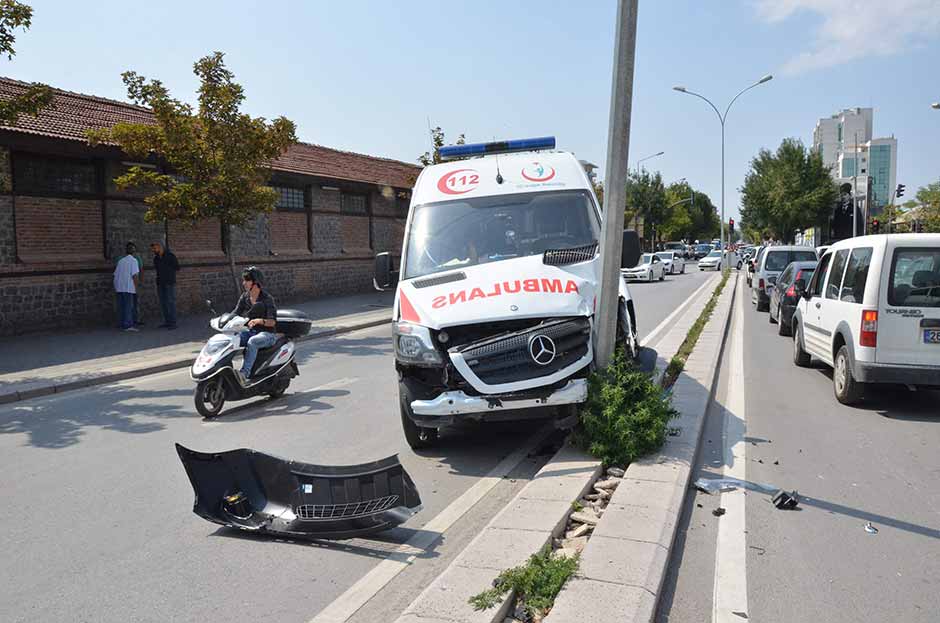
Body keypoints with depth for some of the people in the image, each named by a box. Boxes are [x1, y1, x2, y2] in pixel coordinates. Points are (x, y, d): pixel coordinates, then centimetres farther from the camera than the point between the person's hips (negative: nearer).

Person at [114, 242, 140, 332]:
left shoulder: (121, 261, 15)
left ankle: (123, 324, 16)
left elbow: (116, 274, 15)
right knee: (129, 306, -5)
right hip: (128, 287, -6)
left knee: (122, 306, 11)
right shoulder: (133, 260, -4)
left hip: (119, 287, 6)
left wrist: (116, 287, 21)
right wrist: (136, 287, -8)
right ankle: (128, 325, -8)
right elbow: (134, 275, -14)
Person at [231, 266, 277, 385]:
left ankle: (244, 374, -45)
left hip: (267, 334, -6)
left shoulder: (267, 299, -10)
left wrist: (260, 321, -36)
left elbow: (272, 321, -16)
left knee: (252, 342, -38)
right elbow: (236, 313, 3)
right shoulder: (244, 297, 8)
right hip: (251, 332, 6)